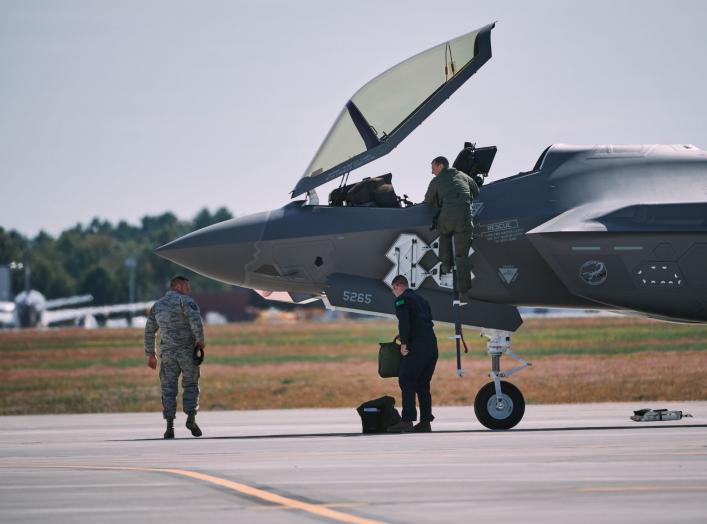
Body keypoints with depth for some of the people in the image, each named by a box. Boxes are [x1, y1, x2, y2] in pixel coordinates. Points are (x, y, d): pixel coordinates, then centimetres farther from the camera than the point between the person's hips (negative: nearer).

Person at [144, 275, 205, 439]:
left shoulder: (157, 305, 16)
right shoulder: (185, 300, -3)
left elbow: (149, 331, 19)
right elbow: (195, 319, -22)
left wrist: (150, 355, 25)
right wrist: (200, 339, -11)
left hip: (168, 352, 3)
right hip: (187, 350, -3)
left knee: (169, 389, 4)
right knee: (190, 385, 10)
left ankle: (170, 427, -4)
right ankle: (191, 418, -7)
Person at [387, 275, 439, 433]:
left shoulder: (402, 300, 0)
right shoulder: (421, 300, 25)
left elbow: (404, 322, -15)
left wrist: (403, 343, -15)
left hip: (417, 348, -8)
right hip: (432, 347, 8)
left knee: (406, 382, -8)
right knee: (423, 385, 12)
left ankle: (407, 420, -17)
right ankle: (425, 422, 8)